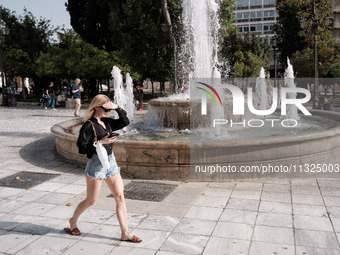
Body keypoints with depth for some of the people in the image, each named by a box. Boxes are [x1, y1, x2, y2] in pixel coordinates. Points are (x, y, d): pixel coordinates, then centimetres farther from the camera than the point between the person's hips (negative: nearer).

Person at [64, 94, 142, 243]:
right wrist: (100, 142, -22)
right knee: (91, 200, 6)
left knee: (120, 197, 3)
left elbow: (125, 122, 13)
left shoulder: (106, 122, 9)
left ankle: (125, 233, 9)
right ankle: (73, 221, 35)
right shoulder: (88, 125, -12)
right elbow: (81, 148, -15)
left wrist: (117, 108, 1)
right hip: (96, 163, -7)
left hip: (110, 161, 7)